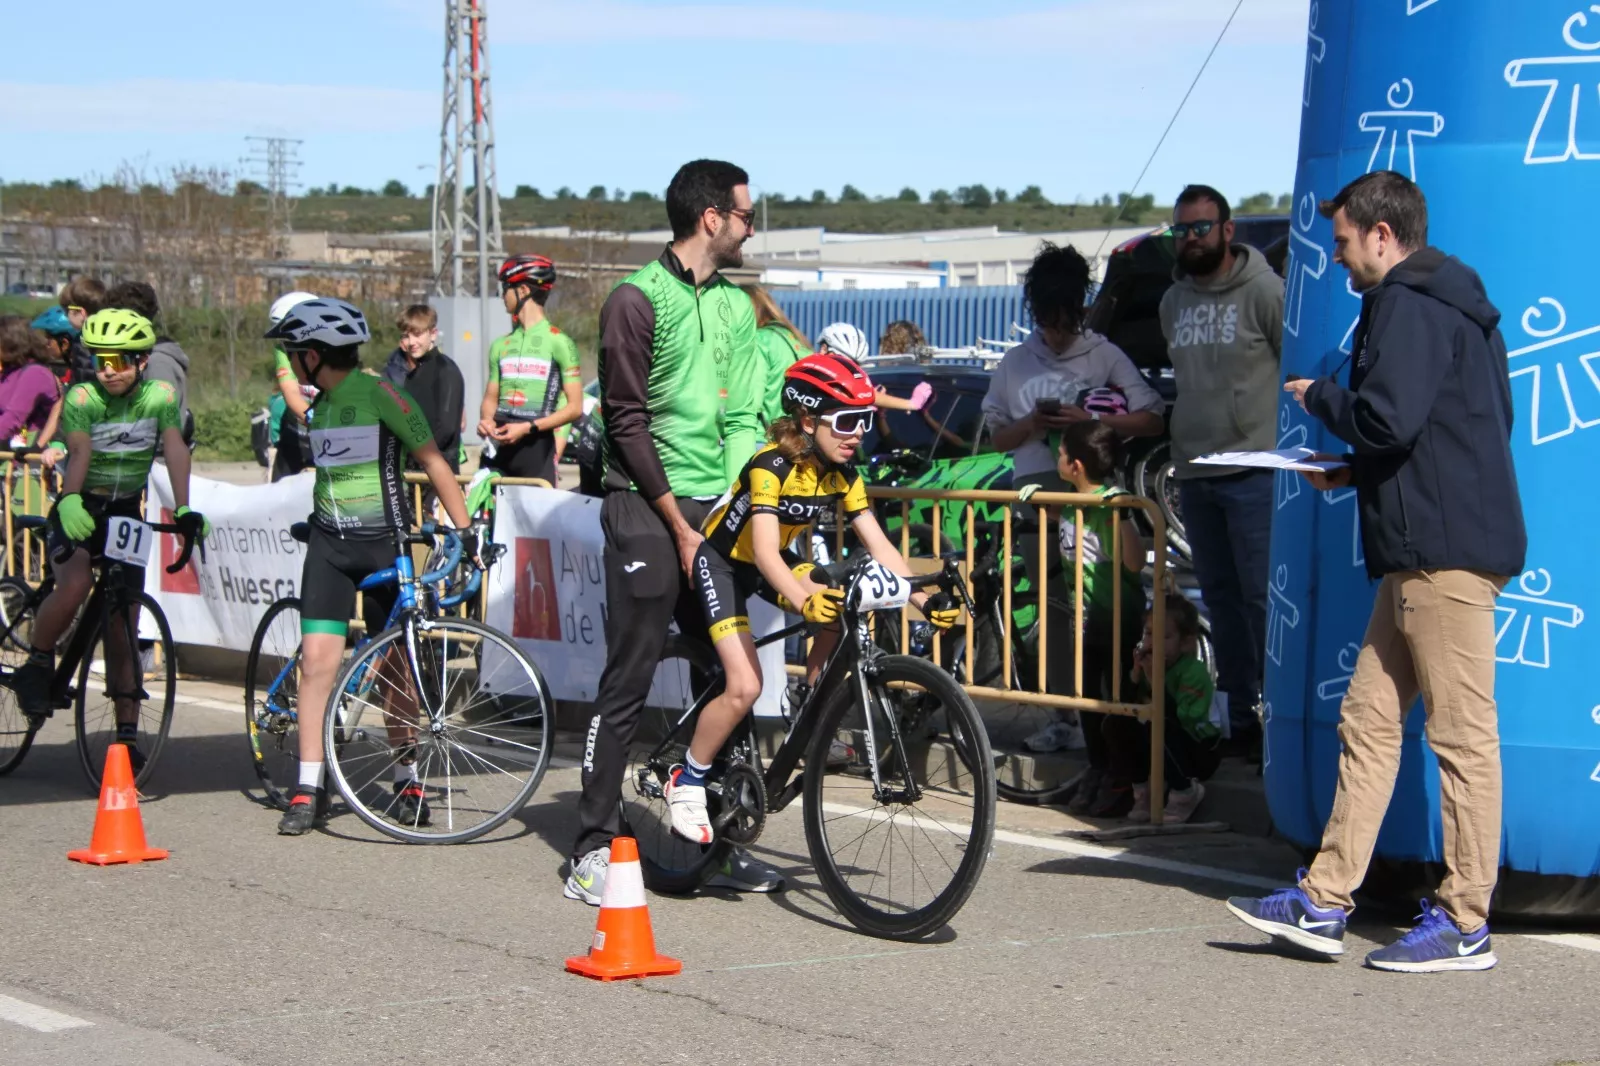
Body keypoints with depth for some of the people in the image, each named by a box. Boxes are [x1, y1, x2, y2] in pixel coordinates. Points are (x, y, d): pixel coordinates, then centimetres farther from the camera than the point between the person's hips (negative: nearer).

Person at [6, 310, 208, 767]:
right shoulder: (81, 398, -14)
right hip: (79, 513, -2)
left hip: (126, 515, 2)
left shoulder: (160, 396, -7)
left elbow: (175, 450, -20)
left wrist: (184, 509, -35)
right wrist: (69, 500, -49)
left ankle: (127, 735, 7)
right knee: (75, 583, -33)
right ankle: (36, 665, -10)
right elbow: (80, 451, -29)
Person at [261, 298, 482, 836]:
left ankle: (407, 781, 17)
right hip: (330, 544, 5)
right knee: (318, 658, -8)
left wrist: (465, 530, -11)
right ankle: (308, 790, -6)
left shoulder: (379, 393, -10)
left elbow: (432, 461, -8)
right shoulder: (320, 405, 10)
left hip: (384, 543, -5)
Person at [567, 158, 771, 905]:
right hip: (649, 510, -6)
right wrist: (679, 527, -11)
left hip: (716, 511, 6)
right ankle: (594, 849, 1)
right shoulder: (638, 300, -7)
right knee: (629, 682, -5)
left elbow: (743, 418, 15)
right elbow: (628, 422, -9)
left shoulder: (737, 304, 15)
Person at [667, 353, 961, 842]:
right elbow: (764, 551, -40)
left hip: (771, 563, 7)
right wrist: (804, 601, -58)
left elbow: (879, 546, -13)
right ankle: (686, 782, 0)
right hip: (720, 562, -7)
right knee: (744, 687, -20)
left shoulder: (842, 475, -11)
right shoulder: (772, 466, -30)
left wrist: (924, 600, -27)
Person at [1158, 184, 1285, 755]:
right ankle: (1240, 718, 16)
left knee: (1262, 596, -10)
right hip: (1193, 472, 7)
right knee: (1220, 598, 10)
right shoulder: (1173, 301, 15)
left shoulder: (1265, 291, -7)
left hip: (1253, 470, -7)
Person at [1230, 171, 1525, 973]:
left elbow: (1389, 418, -22)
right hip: (1425, 553, 11)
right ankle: (1323, 904, 13)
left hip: (1446, 551, -11)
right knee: (1368, 720, 10)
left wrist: (1319, 396, -3)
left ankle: (1465, 924, -1)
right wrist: (1353, 474, 18)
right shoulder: (1445, 304, 21)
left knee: (1462, 733, -5)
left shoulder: (1408, 306, -12)